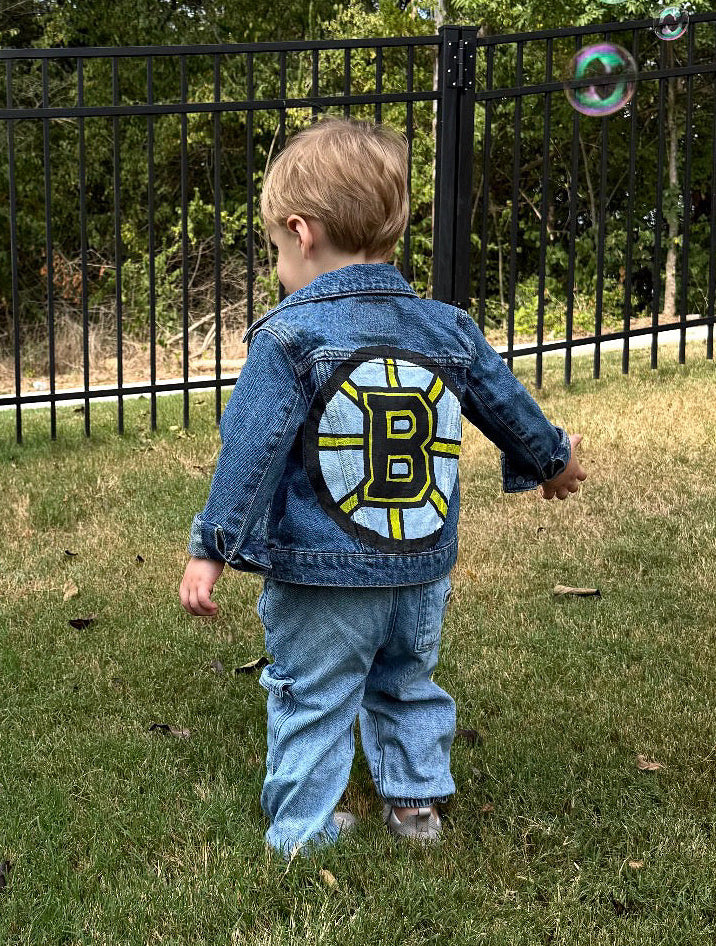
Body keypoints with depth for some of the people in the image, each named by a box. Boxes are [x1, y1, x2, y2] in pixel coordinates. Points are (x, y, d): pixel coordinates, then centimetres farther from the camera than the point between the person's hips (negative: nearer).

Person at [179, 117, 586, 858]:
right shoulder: (446, 329, 2)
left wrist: (211, 550, -14)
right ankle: (417, 801, 34)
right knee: (408, 684, 25)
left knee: (311, 700, 10)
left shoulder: (289, 339, -15)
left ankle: (303, 831, 18)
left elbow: (249, 452, -18)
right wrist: (552, 461, 33)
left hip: (321, 580, -5)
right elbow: (507, 407, 14)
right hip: (423, 572, 5)